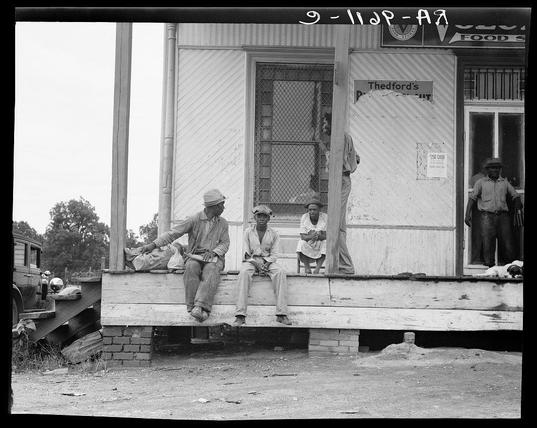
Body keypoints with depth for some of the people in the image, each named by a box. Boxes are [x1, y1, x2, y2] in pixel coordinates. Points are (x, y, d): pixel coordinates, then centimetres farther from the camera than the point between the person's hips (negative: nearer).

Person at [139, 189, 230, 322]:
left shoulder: (223, 223, 11)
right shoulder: (194, 220, -1)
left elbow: (225, 244, 8)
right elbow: (173, 233, -6)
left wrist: (213, 252, -15)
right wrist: (153, 244, -19)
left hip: (214, 257, 1)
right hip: (194, 257, -1)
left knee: (211, 271, -36)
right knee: (191, 268, -38)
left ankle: (200, 307, -53)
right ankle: (192, 306, -40)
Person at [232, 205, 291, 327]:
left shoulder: (274, 234, 8)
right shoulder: (248, 232, 5)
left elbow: (274, 254, 4)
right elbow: (246, 253, 0)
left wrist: (266, 265, -16)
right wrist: (257, 264, -17)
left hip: (268, 261, 1)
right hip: (251, 261, -1)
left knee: (280, 272, -31)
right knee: (244, 272, -36)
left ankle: (281, 314, -35)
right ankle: (240, 315, -43)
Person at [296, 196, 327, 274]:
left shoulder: (325, 217, -13)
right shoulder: (304, 217, -11)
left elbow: (326, 236, -16)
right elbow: (303, 236, -15)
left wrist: (318, 236, -38)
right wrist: (311, 237, -38)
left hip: (320, 243, 0)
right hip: (307, 243, 0)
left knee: (325, 243, -32)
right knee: (302, 243, -31)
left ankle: (317, 268, -31)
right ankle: (307, 268, -19)